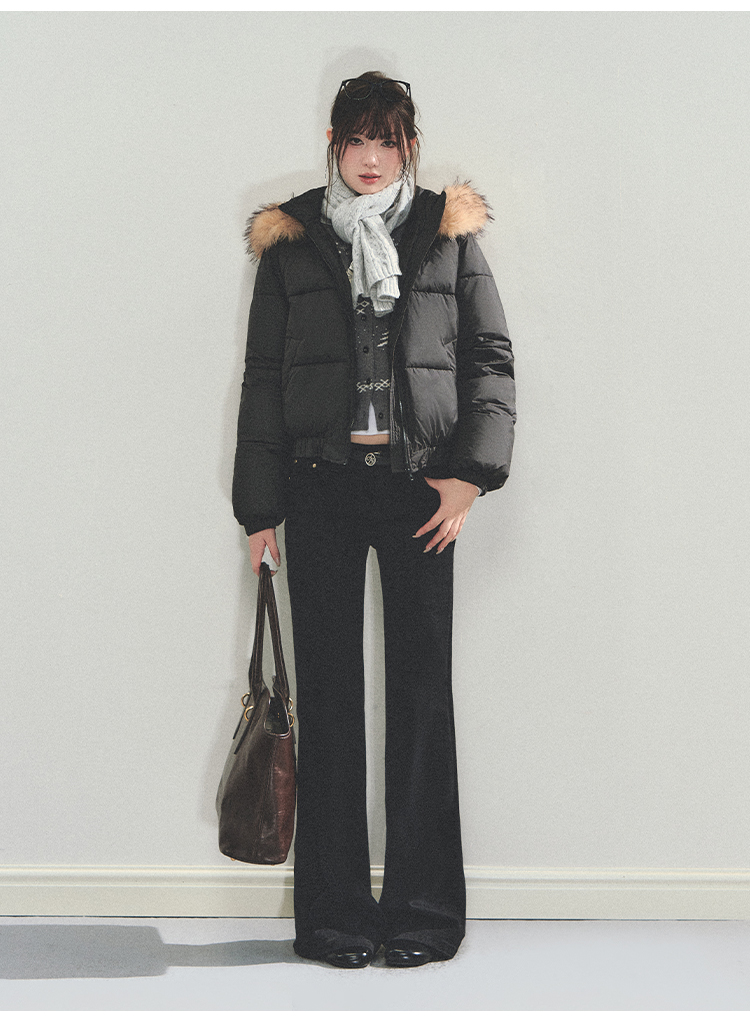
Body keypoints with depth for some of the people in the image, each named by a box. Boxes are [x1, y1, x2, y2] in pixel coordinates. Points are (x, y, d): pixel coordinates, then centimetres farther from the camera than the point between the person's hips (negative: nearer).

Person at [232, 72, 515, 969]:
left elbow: (490, 356, 7)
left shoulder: (448, 234, 8)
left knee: (422, 686, 0)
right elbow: (262, 380, 9)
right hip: (322, 484, 1)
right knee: (328, 690, 1)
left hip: (420, 484, 0)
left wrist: (472, 472, -6)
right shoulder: (292, 241, 9)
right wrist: (260, 508, 4)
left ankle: (423, 909, 8)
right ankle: (335, 911, 8)